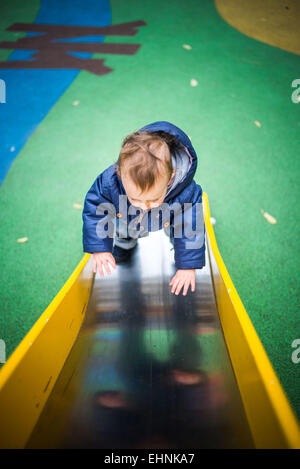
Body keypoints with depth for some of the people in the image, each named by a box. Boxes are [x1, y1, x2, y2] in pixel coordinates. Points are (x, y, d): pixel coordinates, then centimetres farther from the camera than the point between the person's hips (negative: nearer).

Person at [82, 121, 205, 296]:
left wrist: (188, 267, -26)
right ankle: (124, 244, 58)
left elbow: (190, 229, -31)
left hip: (170, 220, -1)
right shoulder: (109, 182, -45)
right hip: (126, 220, 2)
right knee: (118, 255, 24)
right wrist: (99, 248, -25)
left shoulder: (186, 193, -47)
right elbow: (94, 210, -26)